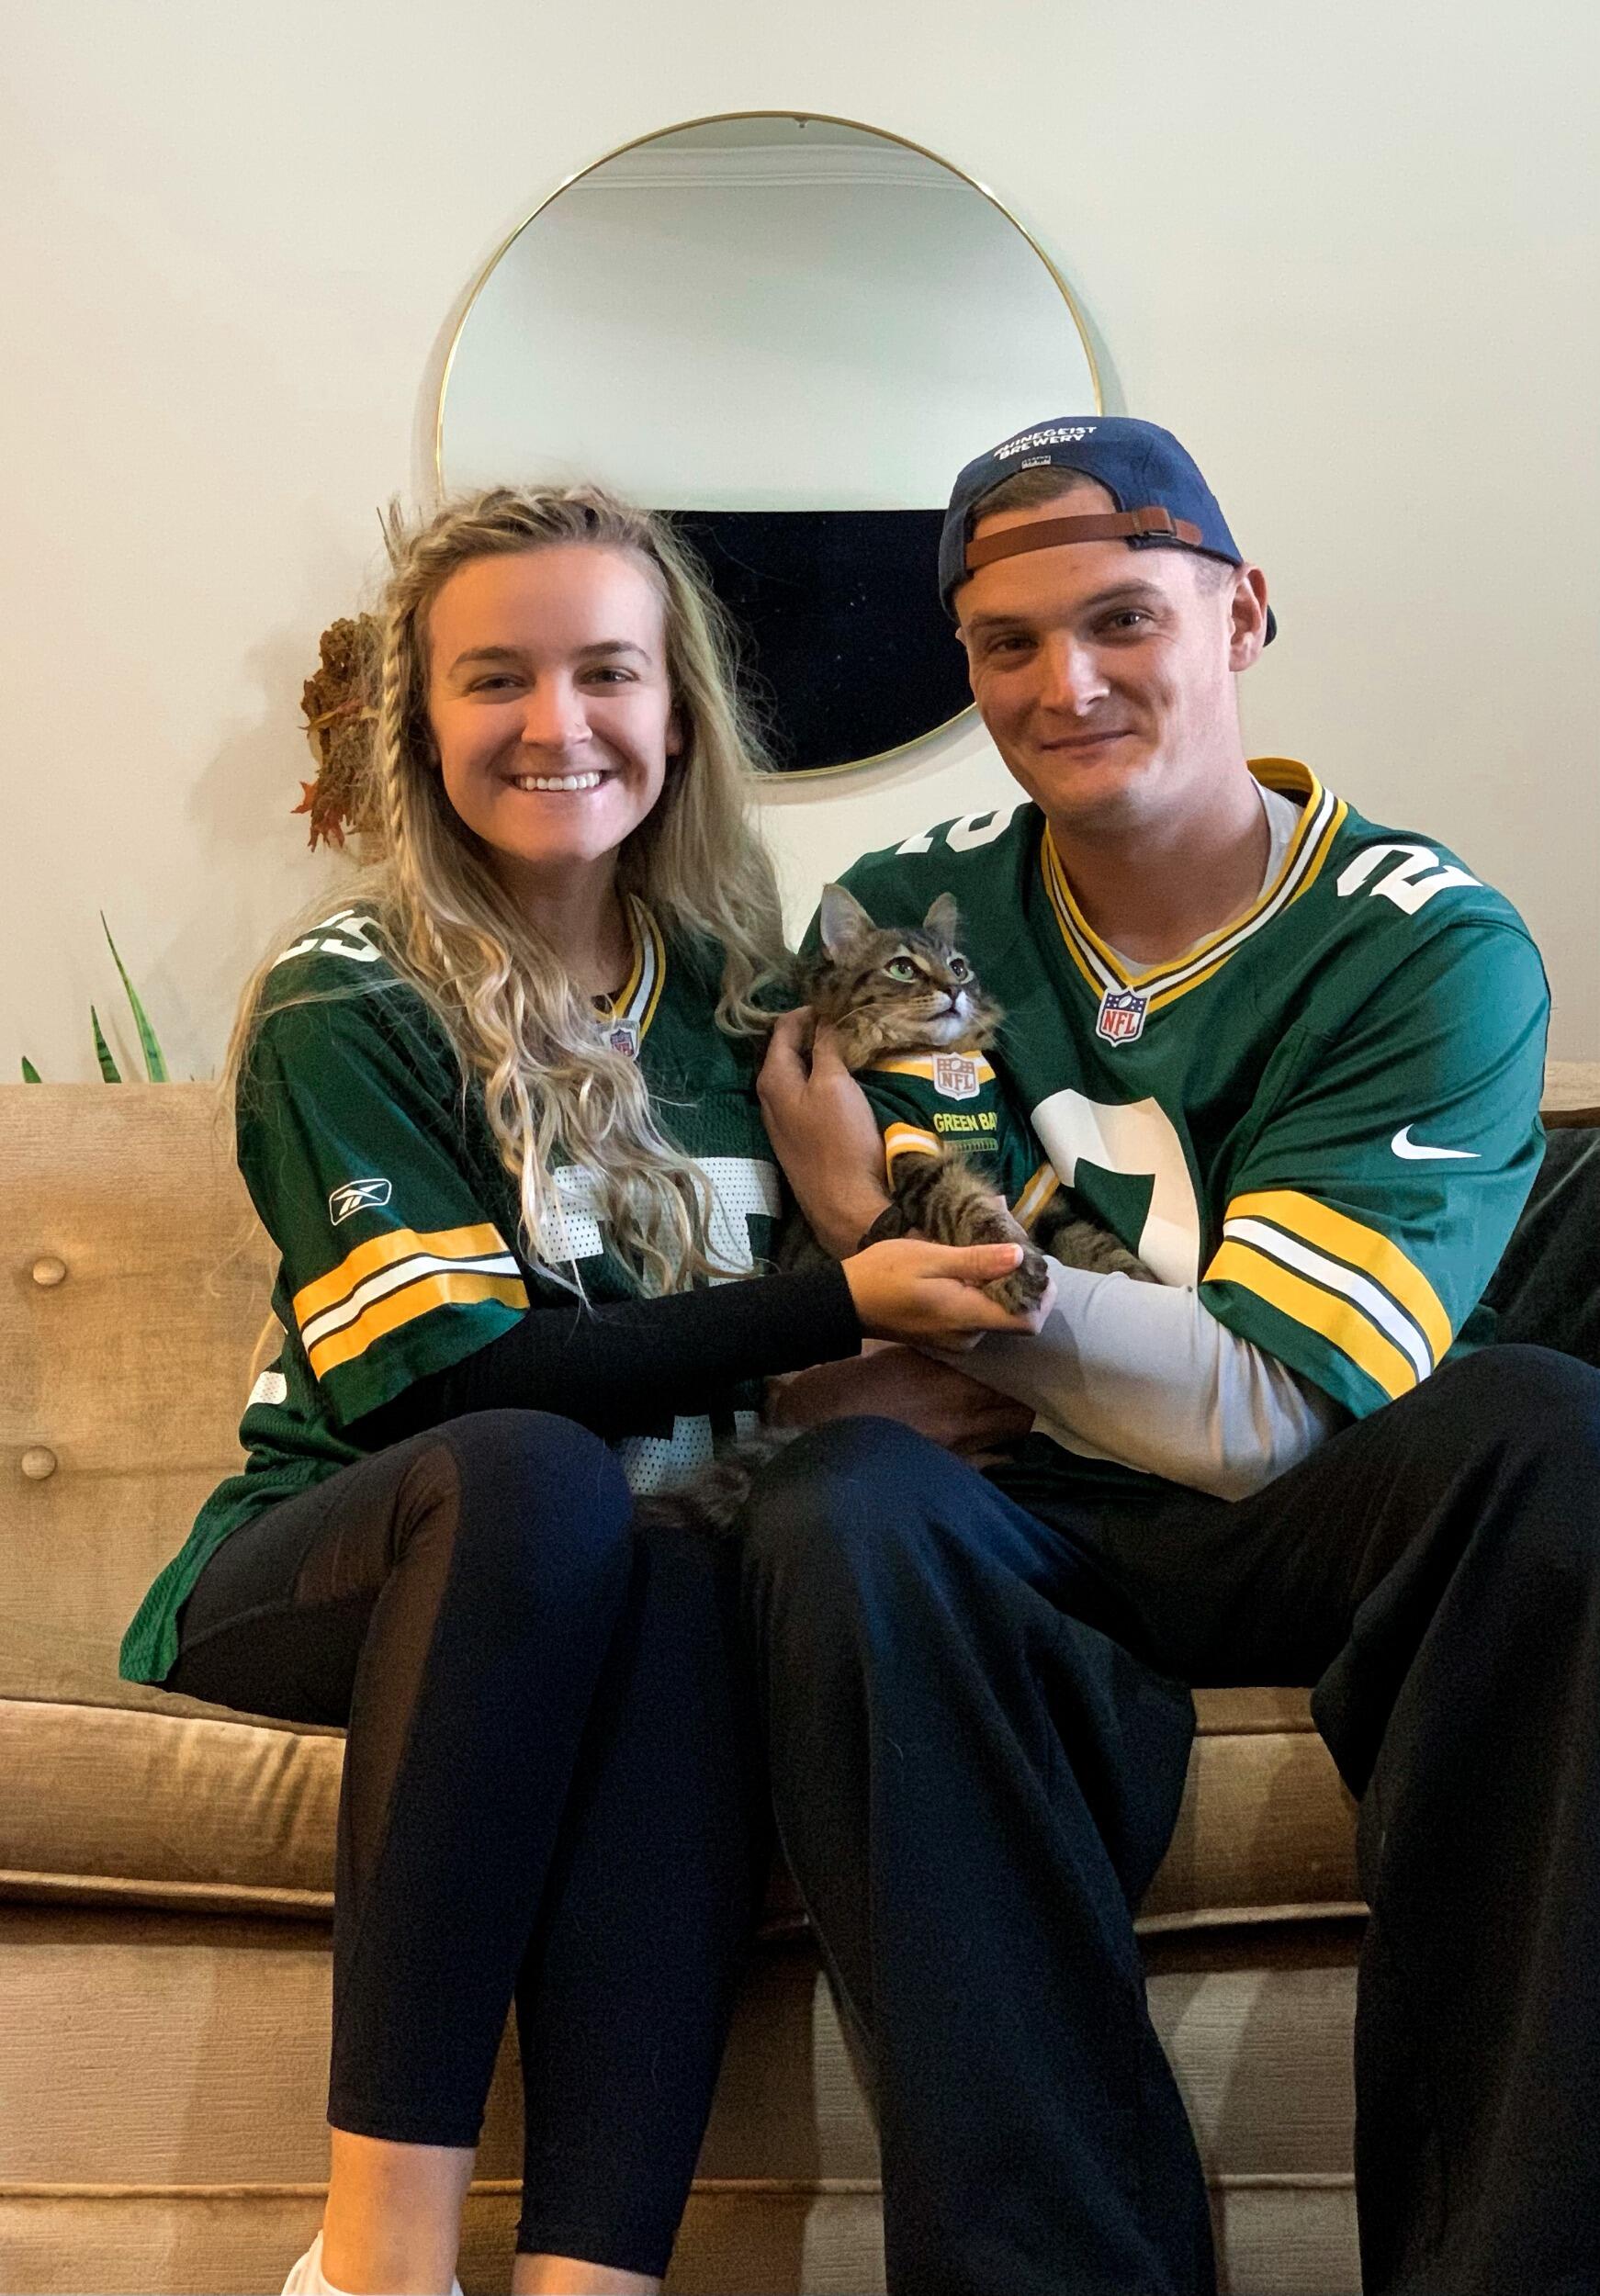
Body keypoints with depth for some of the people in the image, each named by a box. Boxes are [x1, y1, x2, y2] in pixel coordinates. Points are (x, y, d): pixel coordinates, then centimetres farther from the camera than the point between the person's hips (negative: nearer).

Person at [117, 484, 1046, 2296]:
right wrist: (839, 1305, -22)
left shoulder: (733, 987, 11)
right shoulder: (343, 1008, -4)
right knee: (533, 1477, -37)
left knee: (684, 1591, -34)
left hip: (592, 1593, 3)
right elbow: (467, 1372, -16)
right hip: (337, 1558, -3)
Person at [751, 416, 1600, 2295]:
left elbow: (1263, 1418, -14)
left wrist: (886, 1226, -18)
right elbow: (823, 1378, 0)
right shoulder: (905, 916, 4)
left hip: (1293, 1541, -1)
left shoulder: (1433, 952, -5)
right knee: (836, 1505, -31)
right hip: (1010, 1542, 2)